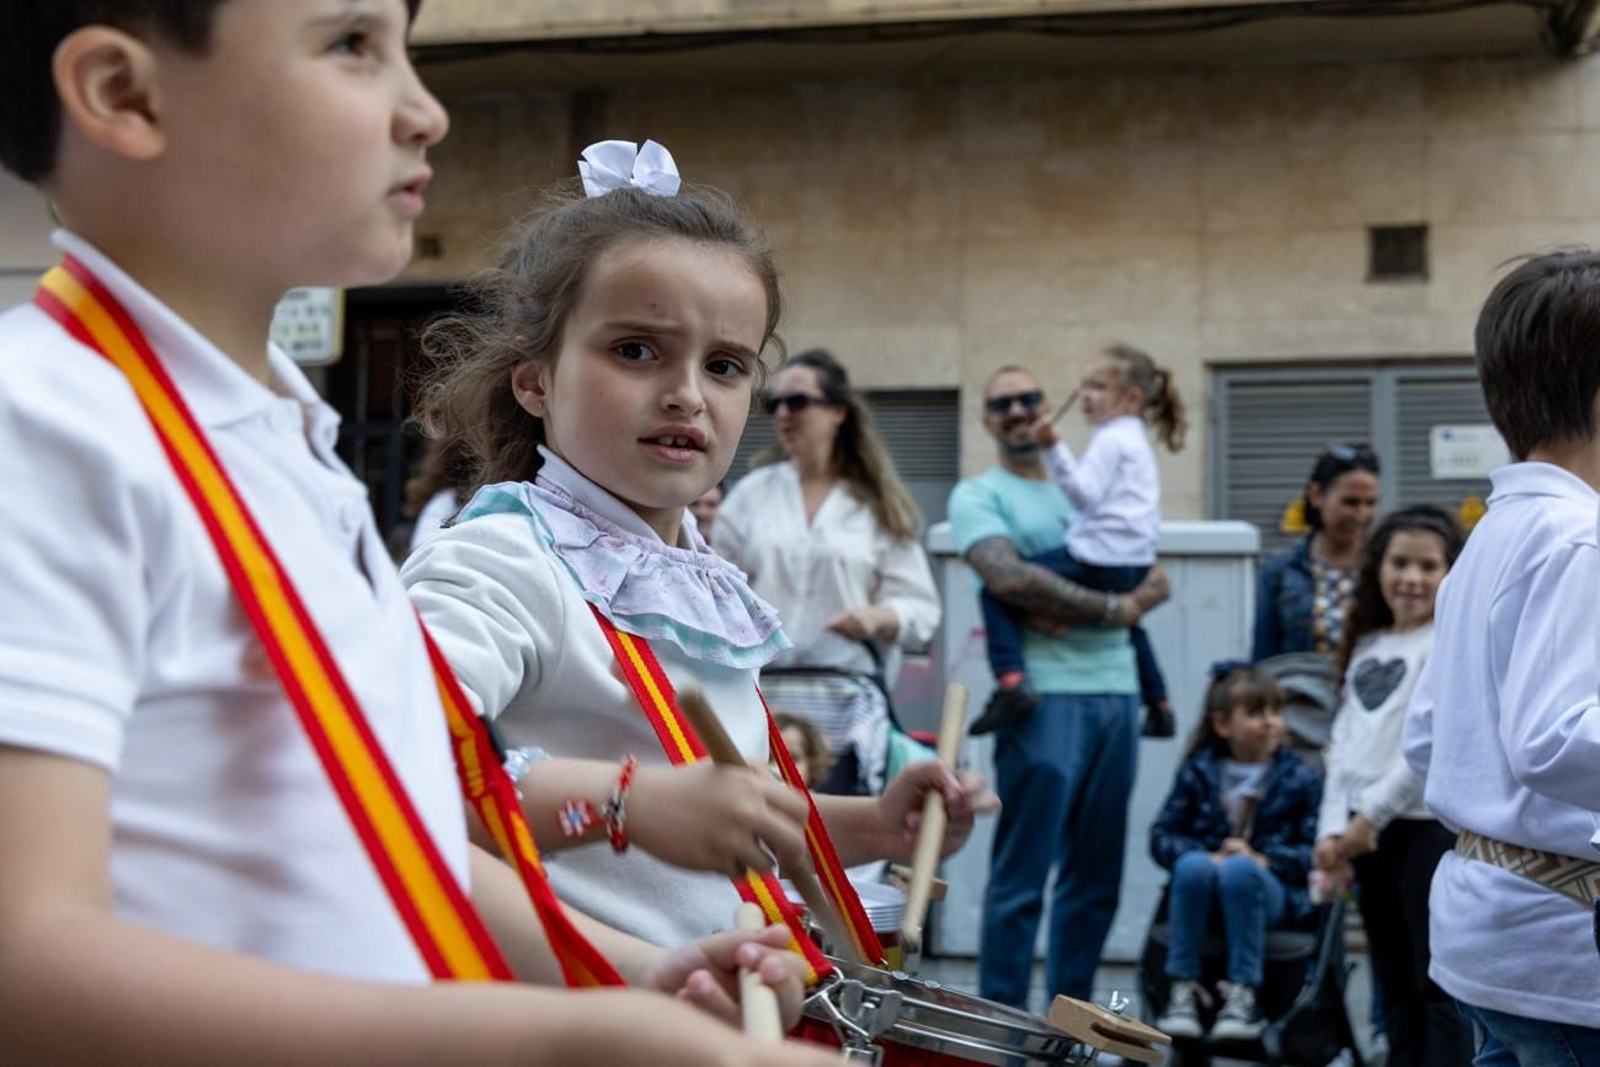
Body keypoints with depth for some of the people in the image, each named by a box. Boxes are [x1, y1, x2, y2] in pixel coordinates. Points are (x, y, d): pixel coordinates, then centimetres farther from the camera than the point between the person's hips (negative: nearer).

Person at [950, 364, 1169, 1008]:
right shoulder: (978, 495, 4)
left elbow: (1154, 580, 13)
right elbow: (1008, 578, -14)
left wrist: (1077, 614, -6)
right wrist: (1111, 608, -7)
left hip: (1116, 691, 6)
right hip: (1045, 695, -6)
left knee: (1097, 876, 10)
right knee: (1022, 876, -5)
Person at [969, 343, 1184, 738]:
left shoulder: (1110, 439, -9)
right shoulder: (1136, 439, 22)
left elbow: (1084, 493, -21)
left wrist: (1054, 450, -27)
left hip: (1099, 562, -11)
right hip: (1135, 566, 11)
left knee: (998, 589, -15)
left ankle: (1011, 682, -30)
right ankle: (1159, 708, 49)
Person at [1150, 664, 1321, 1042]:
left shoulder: (1298, 778, 3)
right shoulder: (1198, 772, 7)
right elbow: (1162, 837, 2)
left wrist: (1265, 860, -17)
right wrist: (1208, 855, -15)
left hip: (1269, 890, -1)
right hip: (1203, 890, 2)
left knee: (1239, 870, -36)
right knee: (1194, 865, -33)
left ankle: (1243, 994, -25)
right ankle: (1184, 989, -24)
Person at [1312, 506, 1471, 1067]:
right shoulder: (1367, 646, 15)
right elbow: (1345, 741, 12)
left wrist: (1373, 814, -14)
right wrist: (1332, 827, 2)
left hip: (1430, 825, -7)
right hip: (1370, 832, 7)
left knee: (1438, 983, -3)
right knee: (1395, 983, 14)